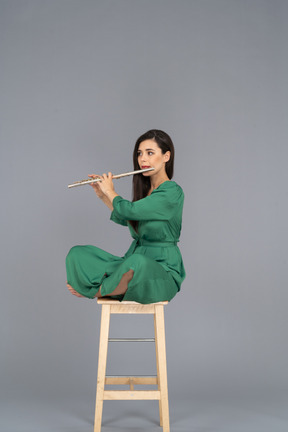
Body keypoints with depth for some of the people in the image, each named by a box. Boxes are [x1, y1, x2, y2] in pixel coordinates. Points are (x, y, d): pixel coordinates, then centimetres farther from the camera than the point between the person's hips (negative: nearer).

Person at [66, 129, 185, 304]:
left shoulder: (173, 192, -14)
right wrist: (102, 195, 19)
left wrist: (110, 192, -3)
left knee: (137, 263, -41)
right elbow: (124, 219, 30)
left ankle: (95, 291, -14)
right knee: (77, 253, -8)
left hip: (162, 271, -6)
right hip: (133, 262, 7)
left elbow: (130, 210, -23)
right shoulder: (144, 189, 12)